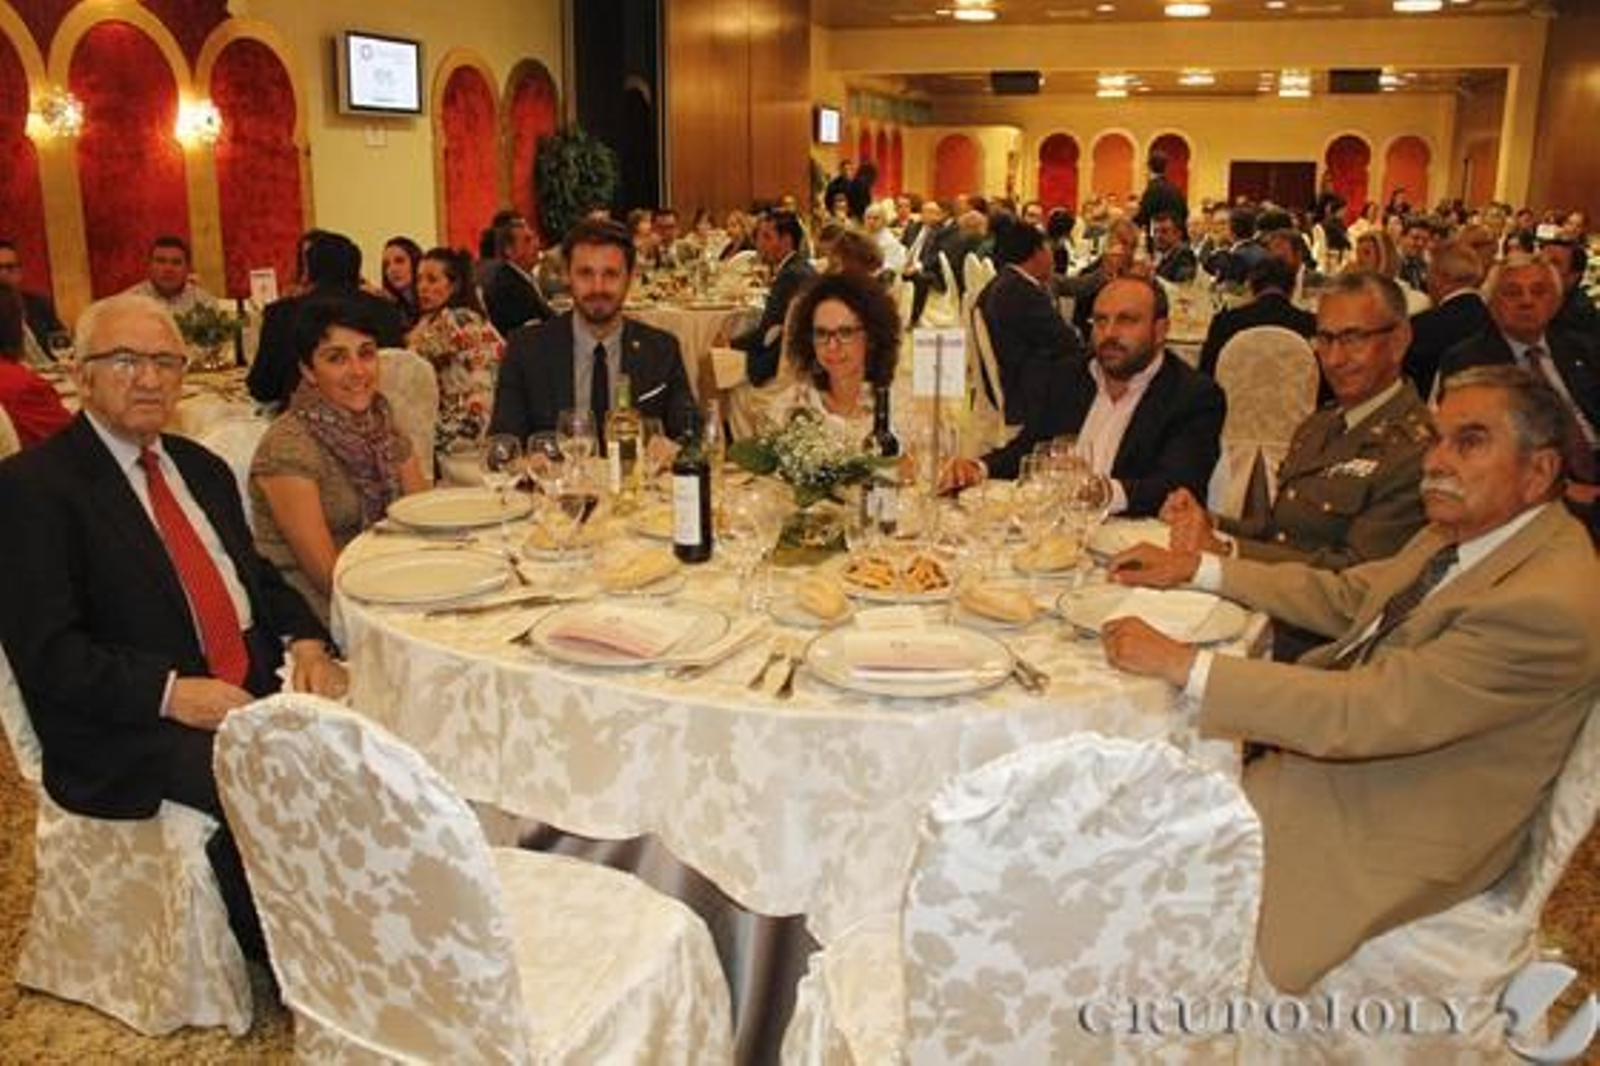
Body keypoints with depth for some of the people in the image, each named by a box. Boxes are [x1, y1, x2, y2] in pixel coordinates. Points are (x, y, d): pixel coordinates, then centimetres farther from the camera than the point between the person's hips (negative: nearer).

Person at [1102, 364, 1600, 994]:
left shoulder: (1549, 605, -30)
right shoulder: (1467, 531, 0)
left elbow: (1366, 714, -32)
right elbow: (1344, 597, 12)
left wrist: (1183, 664, -31)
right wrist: (1195, 568, 3)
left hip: (1393, 829, -8)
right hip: (1336, 744, 9)